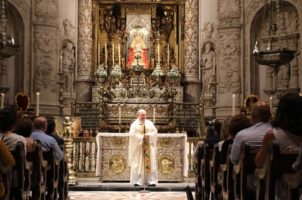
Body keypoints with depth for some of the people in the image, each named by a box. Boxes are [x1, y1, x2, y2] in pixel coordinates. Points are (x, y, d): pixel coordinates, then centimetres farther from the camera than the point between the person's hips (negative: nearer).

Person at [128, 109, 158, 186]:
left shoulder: (149, 123, 9)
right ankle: (137, 181, -5)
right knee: (138, 163, -5)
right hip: (138, 146, -2)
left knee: (150, 162, -1)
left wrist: (148, 135, -13)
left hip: (148, 146, 2)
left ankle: (151, 181, 0)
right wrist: (141, 137, -14)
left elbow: (155, 132, 3)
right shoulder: (134, 124, 1)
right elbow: (132, 135, -9)